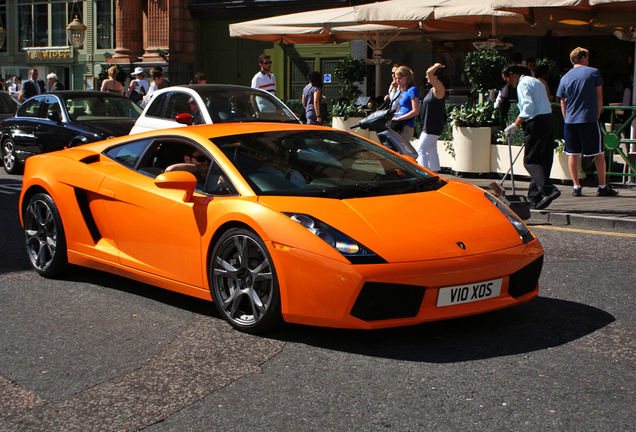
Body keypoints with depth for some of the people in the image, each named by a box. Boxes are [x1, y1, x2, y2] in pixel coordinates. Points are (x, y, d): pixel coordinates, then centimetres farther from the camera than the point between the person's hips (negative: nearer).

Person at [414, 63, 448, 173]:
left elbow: (429, 72, -25)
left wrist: (437, 66, -13)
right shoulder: (433, 90, 11)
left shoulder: (440, 88, -17)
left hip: (433, 127, -10)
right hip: (429, 126, 10)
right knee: (432, 151, 13)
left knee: (420, 149, -10)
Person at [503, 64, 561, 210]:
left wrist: (515, 125, -22)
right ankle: (535, 196, 13)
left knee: (531, 160, -8)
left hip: (536, 123, -10)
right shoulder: (536, 81, 22)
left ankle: (548, 190, -22)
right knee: (543, 160, 8)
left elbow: (528, 107, -20)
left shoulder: (523, 84, -6)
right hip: (548, 120, 10)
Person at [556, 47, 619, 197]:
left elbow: (563, 102, 11)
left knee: (572, 153, 7)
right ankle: (602, 186, 8)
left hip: (570, 121, 3)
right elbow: (599, 97, 3)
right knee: (599, 153, 6)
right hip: (589, 120, -3)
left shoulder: (565, 78, 8)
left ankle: (576, 186, 5)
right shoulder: (593, 72, 1)